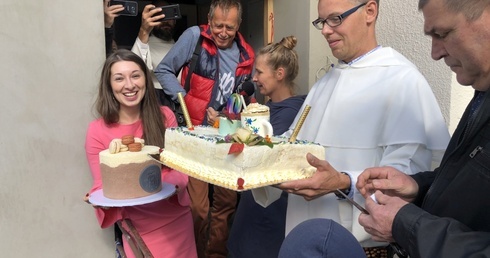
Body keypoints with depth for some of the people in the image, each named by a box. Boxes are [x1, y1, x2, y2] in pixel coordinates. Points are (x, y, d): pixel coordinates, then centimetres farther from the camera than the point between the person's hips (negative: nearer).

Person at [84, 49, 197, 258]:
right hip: (139, 227, -2)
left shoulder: (165, 116, -5)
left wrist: (172, 184, -23)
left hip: (178, 219, 3)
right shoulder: (97, 131, -11)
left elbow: (180, 168, -2)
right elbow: (102, 185, -5)